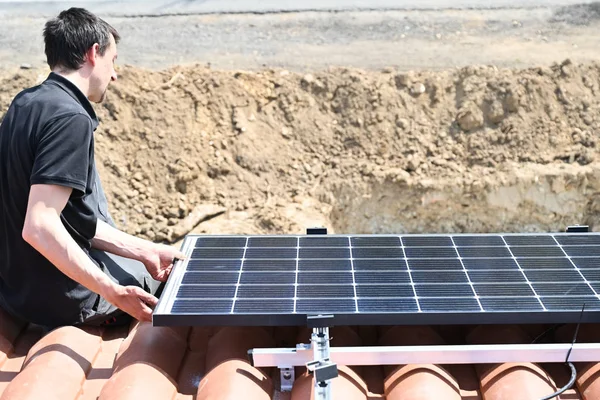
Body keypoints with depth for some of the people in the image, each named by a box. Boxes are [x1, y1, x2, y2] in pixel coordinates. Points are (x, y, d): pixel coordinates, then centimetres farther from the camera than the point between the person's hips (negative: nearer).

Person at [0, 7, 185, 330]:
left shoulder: (26, 103, 4)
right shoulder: (70, 119, -24)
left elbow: (67, 214, 2)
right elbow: (40, 227, -33)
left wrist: (143, 250, 0)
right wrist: (114, 293, -28)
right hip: (61, 298, -9)